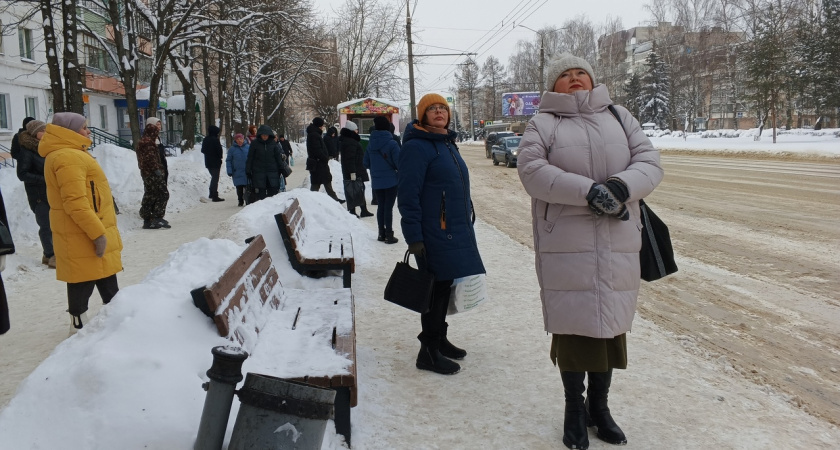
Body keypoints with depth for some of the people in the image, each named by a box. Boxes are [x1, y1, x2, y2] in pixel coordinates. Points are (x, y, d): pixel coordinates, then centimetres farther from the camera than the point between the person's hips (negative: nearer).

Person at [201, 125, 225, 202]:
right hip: (215, 162, -8)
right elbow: (219, 150, -18)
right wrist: (220, 157, 0)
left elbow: (203, 150, 14)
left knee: (213, 177, 22)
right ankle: (215, 196, -6)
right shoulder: (215, 140, -18)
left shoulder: (205, 140, 7)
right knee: (215, 178, -4)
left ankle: (211, 193, 27)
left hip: (208, 162, 8)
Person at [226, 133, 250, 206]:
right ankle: (240, 201, 19)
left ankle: (250, 201, 6)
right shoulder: (232, 149, 1)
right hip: (237, 172, 0)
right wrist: (229, 171, -3)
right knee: (239, 188, 6)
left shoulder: (248, 147, 3)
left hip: (247, 172, 0)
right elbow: (228, 161, 4)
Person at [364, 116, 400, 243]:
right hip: (391, 181, -5)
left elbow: (366, 163, 8)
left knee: (381, 206, 15)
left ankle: (382, 233, 21)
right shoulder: (391, 143, -15)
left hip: (376, 181, 5)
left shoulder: (371, 143, 1)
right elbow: (399, 163, -15)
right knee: (388, 207, 0)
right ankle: (389, 235, 3)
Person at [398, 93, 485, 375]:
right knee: (437, 289, -3)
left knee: (444, 287, 15)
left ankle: (439, 339, 29)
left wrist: (467, 222, 23)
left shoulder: (448, 144, 15)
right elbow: (407, 195, -19)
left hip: (456, 232, 9)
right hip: (435, 234, -9)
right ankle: (428, 352, 8)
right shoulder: (417, 147, -13)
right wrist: (414, 238, -21)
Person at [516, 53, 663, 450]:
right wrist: (589, 190, -22)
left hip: (618, 245, 3)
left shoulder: (619, 117, 13)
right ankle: (574, 408, 22)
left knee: (611, 325, 10)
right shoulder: (543, 123, 3)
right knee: (572, 327, 4)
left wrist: (620, 186, -18)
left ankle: (599, 405, 29)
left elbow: (649, 162, 3)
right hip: (565, 246, -3)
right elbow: (532, 170, -13)